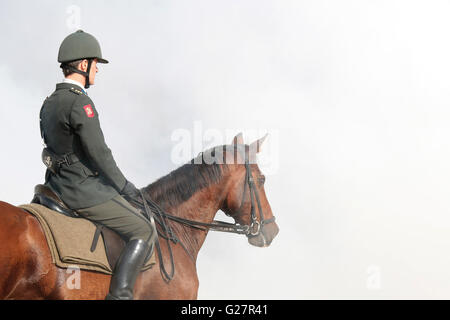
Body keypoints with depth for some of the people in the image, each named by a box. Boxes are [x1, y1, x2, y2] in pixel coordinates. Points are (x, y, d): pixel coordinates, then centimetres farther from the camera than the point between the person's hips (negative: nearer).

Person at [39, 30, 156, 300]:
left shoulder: (49, 103, 11)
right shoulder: (80, 103, -19)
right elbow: (99, 152, -21)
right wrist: (123, 186, -8)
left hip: (59, 185, 10)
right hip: (84, 191, -10)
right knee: (144, 232, -7)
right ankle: (119, 295, -15)